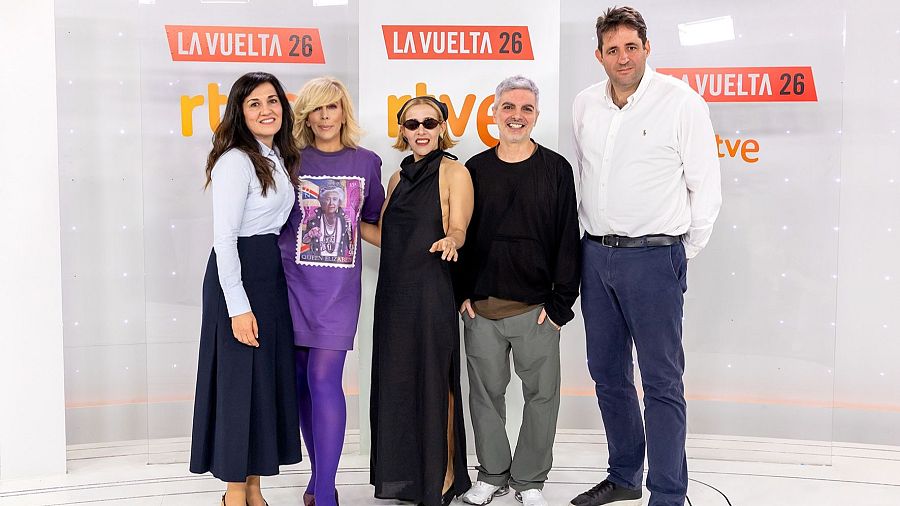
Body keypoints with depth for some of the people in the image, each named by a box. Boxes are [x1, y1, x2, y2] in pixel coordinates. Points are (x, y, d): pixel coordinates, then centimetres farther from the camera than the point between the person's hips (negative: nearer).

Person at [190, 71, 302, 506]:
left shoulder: (278, 157, 13)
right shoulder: (236, 161, -14)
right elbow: (224, 237, -18)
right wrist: (238, 307, -21)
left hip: (272, 275, 9)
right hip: (238, 277, -9)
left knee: (270, 379, 12)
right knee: (240, 381, -2)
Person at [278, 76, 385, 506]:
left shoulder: (366, 162, 8)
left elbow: (371, 225, 16)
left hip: (339, 286, -1)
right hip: (294, 281, 1)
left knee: (324, 379, -8)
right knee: (303, 380, 6)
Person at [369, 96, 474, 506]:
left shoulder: (454, 173, -4)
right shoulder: (399, 176, 16)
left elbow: (458, 229, -15)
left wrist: (450, 241, -36)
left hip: (431, 291, -6)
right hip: (394, 289, 7)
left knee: (432, 382, -1)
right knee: (394, 380, 9)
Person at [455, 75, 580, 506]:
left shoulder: (556, 169, 2)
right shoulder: (475, 169, 8)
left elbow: (568, 240, 0)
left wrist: (560, 302, -5)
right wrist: (462, 293, 2)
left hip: (536, 309, -2)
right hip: (480, 308, 2)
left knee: (541, 394, 5)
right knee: (486, 392, 10)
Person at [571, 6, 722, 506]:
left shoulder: (680, 101, -7)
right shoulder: (585, 105, 8)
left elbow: (706, 187, -4)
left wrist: (682, 254, -2)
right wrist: (592, 230, 16)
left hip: (653, 258, -6)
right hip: (596, 256, 6)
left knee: (662, 381, -2)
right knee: (607, 371, 14)